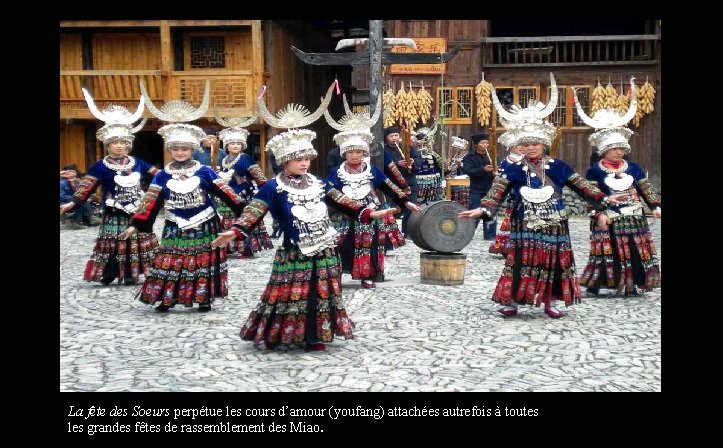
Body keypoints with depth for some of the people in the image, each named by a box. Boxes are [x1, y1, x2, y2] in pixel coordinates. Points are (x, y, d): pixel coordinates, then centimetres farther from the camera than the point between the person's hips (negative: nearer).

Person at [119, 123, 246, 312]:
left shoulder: (204, 172, -2)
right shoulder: (162, 176, 3)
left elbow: (224, 192, -3)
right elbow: (150, 202, 1)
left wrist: (242, 208, -12)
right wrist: (136, 224, -5)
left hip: (203, 227, -1)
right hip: (175, 229, 2)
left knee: (203, 263, 3)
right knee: (170, 263, 2)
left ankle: (204, 299, 14)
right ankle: (167, 298, 13)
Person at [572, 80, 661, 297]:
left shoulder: (634, 168, 8)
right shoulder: (595, 171, -5)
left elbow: (646, 189, 12)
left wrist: (656, 206, 3)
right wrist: (598, 214, -18)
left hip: (633, 218, 5)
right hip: (608, 220, -4)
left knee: (634, 251, 8)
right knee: (607, 252, -3)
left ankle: (631, 284, 18)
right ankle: (594, 285, 5)